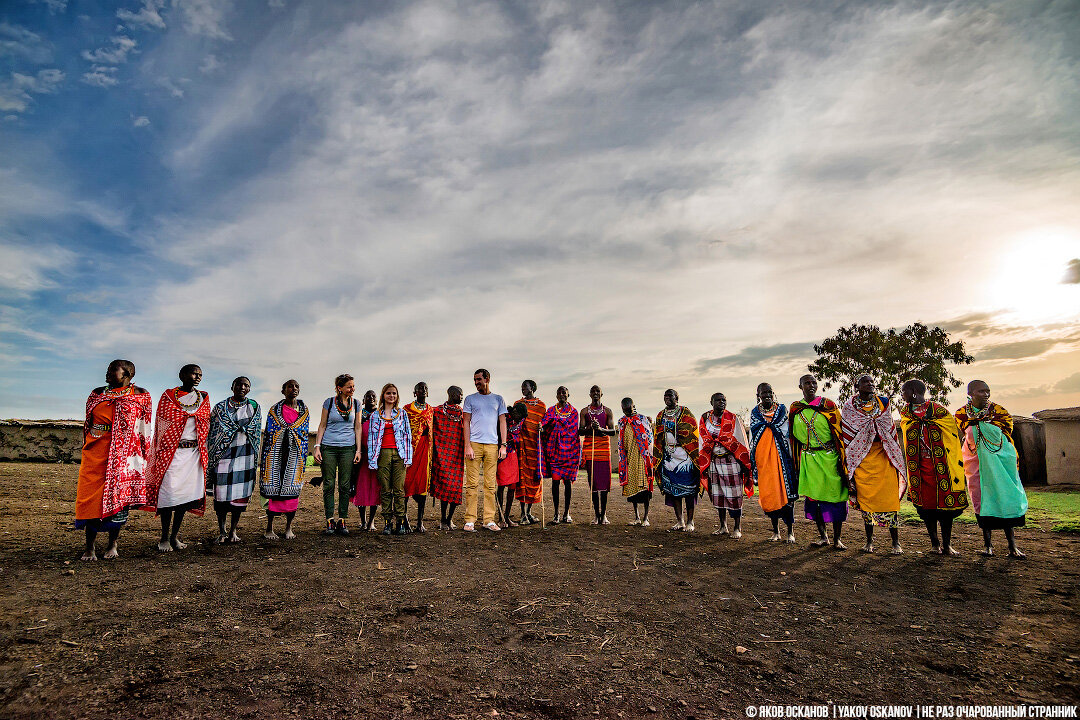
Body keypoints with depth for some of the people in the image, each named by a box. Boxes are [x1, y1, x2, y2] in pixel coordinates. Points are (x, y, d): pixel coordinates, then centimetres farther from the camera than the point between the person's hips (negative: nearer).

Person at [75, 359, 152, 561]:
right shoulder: (97, 394, 13)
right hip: (95, 451, 3)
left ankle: (113, 544, 14)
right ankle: (89, 548, 9)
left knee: (118, 497, 1)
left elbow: (143, 428, 6)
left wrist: (142, 458, 2)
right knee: (91, 497, 0)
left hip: (124, 453, -3)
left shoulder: (140, 396, 4)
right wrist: (87, 447, 17)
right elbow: (88, 423, 21)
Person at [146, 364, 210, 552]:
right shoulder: (168, 396, 4)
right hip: (171, 451, -3)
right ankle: (164, 538, 8)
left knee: (187, 492, 3)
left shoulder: (203, 398, 11)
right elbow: (161, 424, 4)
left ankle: (175, 536, 16)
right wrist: (160, 452, 0)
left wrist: (206, 454, 11)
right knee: (169, 492, -5)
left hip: (194, 452, 3)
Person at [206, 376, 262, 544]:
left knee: (241, 493, 3)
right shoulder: (220, 407, 7)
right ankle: (221, 531, 12)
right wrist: (211, 454, 1)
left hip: (245, 455, 1)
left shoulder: (254, 407, 10)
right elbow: (212, 431, 7)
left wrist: (256, 456, 10)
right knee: (222, 492, -2)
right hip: (224, 453, -1)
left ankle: (233, 530, 15)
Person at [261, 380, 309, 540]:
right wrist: (264, 459, 2)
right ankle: (269, 528, 9)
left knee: (292, 488, -1)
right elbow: (268, 434, 7)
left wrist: (303, 457, 7)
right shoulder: (275, 410, 7)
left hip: (295, 453, 1)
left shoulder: (303, 410, 11)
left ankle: (289, 528, 10)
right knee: (273, 488, -3)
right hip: (276, 452, -1)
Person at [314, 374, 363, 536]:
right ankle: (329, 522, 8)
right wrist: (317, 447, -2)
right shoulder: (329, 402, 1)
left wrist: (358, 449, 4)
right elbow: (322, 426, 5)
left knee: (345, 485, 2)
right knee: (329, 484, 1)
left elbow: (358, 427, 10)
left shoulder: (356, 404, 7)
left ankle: (342, 522, 9)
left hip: (348, 447, 1)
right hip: (328, 447, -1)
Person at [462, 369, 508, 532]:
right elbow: (466, 422, 6)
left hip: (492, 445, 1)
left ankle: (489, 520, 8)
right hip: (474, 443, -1)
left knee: (490, 484, 2)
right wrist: (467, 446, -5)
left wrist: (503, 445, 3)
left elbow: (502, 422, 12)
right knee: (472, 483, -3)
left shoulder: (498, 399, 14)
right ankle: (470, 520, 3)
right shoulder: (470, 399, 11)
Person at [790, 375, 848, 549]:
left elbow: (839, 432, -1)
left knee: (834, 495, -1)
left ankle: (837, 538, 10)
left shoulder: (828, 405, -1)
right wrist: (797, 461, 14)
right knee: (812, 495, 5)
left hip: (829, 456, -3)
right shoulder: (795, 408, 8)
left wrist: (842, 457, -6)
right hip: (808, 458, 3)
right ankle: (823, 536, 19)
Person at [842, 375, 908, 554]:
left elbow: (890, 430, 15)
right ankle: (869, 540, 16)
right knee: (865, 498, 4)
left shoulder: (884, 403, 8)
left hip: (883, 455, 1)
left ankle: (896, 542, 4)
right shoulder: (849, 407, 4)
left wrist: (894, 455, 12)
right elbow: (847, 435, 6)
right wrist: (848, 461, 4)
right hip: (861, 457, -1)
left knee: (889, 497, -5)